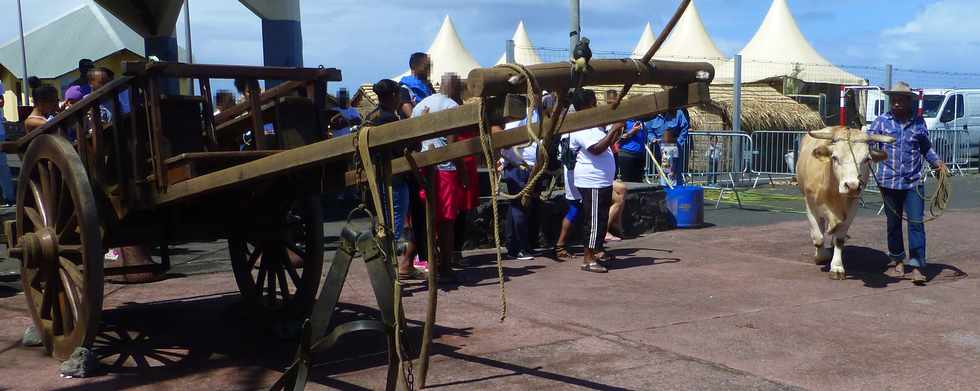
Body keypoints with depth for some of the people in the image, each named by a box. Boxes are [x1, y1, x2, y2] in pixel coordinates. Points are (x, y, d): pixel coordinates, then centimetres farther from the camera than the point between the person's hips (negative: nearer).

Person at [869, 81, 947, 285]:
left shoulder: (919, 122, 6)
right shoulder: (882, 121, 2)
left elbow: (926, 147, 16)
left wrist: (937, 162, 3)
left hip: (914, 182, 0)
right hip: (889, 181, 0)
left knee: (916, 223, -7)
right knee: (893, 223, 11)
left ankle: (916, 266, -3)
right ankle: (898, 262, 27)